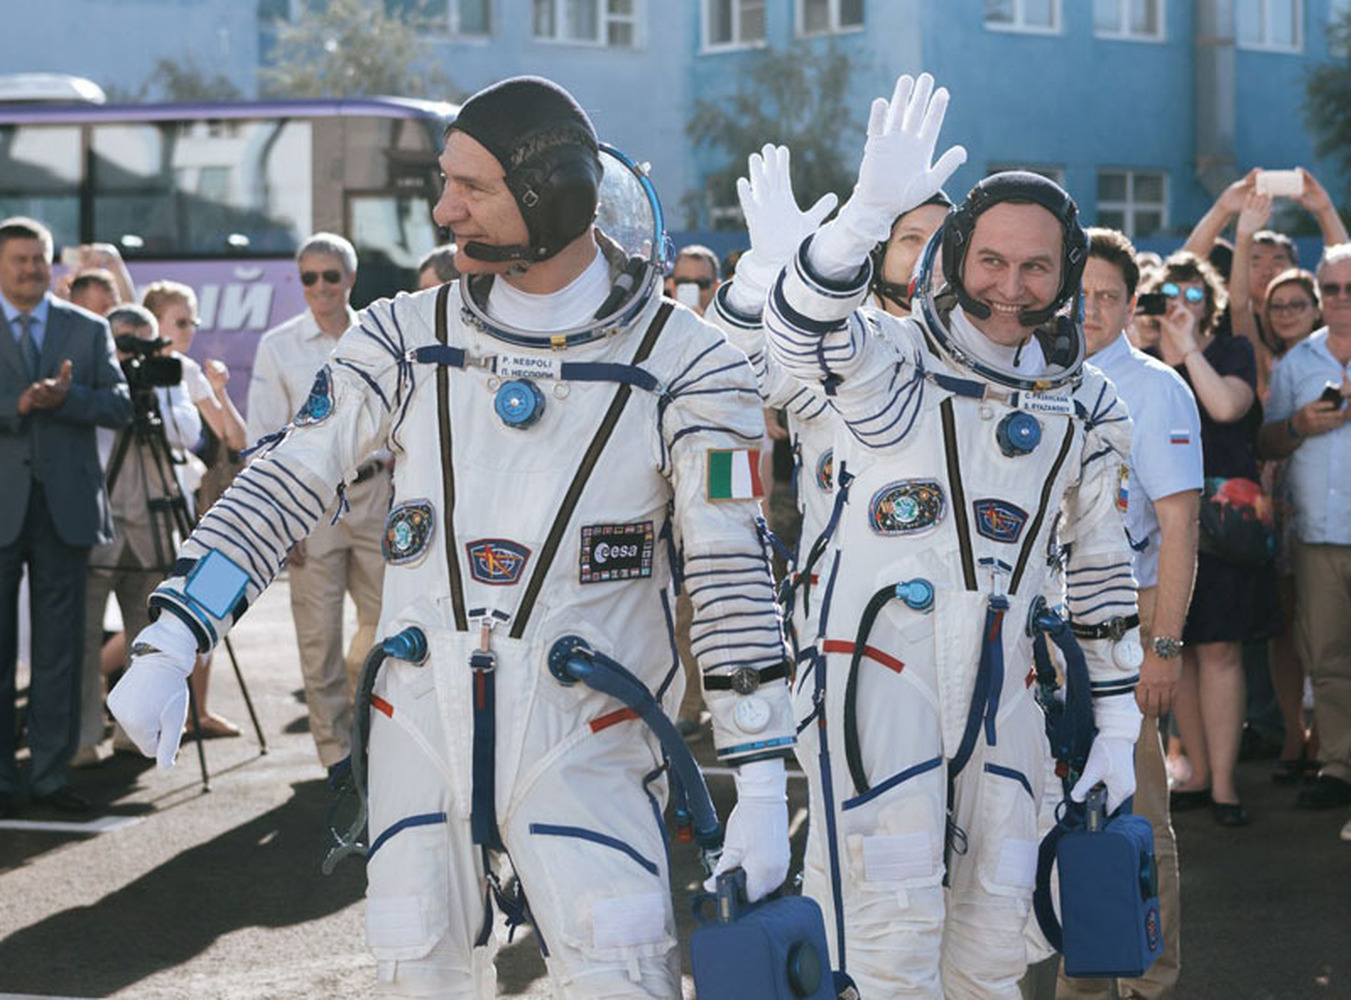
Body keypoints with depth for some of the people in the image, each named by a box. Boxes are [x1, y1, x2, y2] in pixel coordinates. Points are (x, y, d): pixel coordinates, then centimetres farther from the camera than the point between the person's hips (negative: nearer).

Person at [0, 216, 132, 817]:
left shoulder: (89, 331, 11)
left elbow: (119, 406, 2)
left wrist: (64, 397, -14)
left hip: (65, 507, 2)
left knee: (59, 649, 4)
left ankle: (51, 775, 11)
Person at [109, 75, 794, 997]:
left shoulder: (684, 364, -5)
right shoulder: (407, 339, 3)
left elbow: (732, 575, -6)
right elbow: (283, 488, 4)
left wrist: (762, 785, -9)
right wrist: (169, 646, -6)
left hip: (584, 739, -3)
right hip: (421, 726, 3)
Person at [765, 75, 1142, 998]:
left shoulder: (1087, 409, 9)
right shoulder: (892, 363, -4)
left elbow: (1102, 569, 15)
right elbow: (801, 331, -27)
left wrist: (1117, 725, 12)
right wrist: (873, 206, -43)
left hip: (1000, 687, 5)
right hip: (881, 672, -4)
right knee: (896, 923, -9)